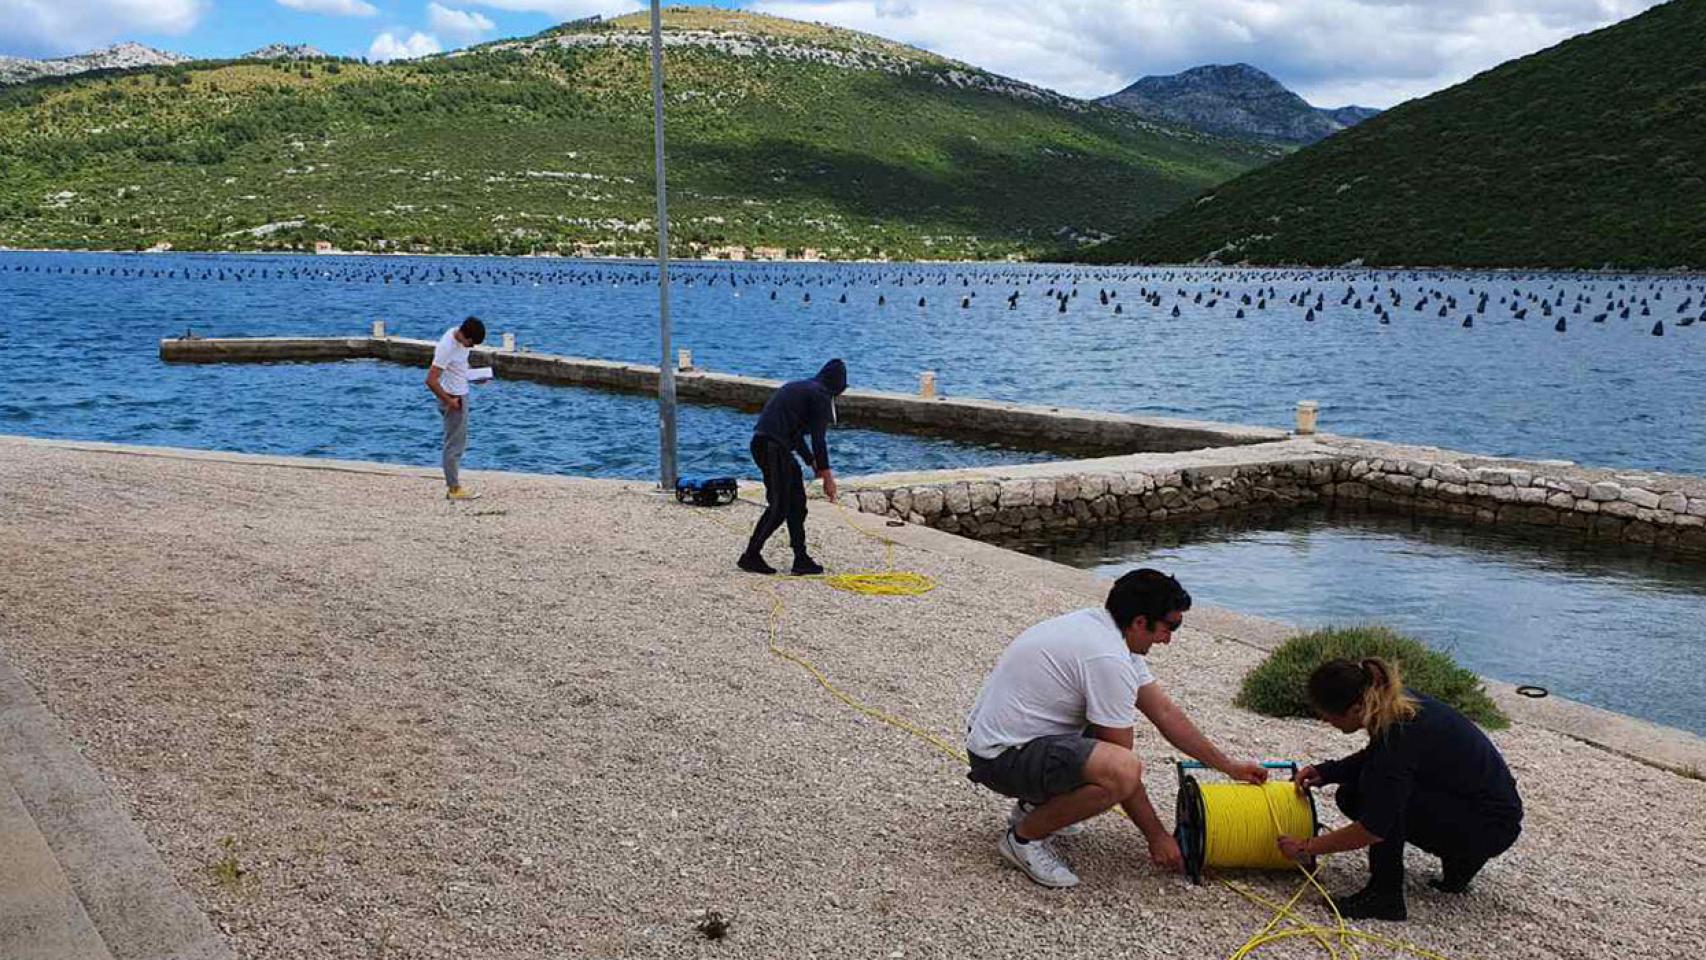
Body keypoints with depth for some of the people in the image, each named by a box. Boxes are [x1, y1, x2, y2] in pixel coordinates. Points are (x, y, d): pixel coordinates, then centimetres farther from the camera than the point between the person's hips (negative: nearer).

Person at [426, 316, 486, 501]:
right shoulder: (447, 347, -26)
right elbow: (431, 380, -27)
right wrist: (448, 401, -19)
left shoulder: (462, 337, -1)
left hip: (461, 394, 9)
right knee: (454, 444, -1)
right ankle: (454, 489, 6)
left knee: (460, 442, 16)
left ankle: (453, 484, 25)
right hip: (452, 398, -9)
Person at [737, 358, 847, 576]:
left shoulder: (798, 387, 25)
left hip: (761, 443, 9)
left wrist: (813, 463, 31)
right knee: (779, 507, -1)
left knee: (797, 503, 14)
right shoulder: (821, 396, -3)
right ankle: (750, 556, 5)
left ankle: (801, 559, 16)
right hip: (773, 447, -9)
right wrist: (827, 476, -4)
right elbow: (818, 439, -8)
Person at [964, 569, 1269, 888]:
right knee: (1121, 769, -30)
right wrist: (1157, 837, -6)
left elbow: (1166, 713, 15)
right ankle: (1025, 836, -10)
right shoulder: (1108, 659, -23)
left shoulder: (1103, 629, 7)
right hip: (1001, 758, -11)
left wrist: (1229, 766, 18)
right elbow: (1122, 771, -17)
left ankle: (1035, 804, 20)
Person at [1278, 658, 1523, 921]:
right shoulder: (1394, 704, -6)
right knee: (1352, 797, 3)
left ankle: (1386, 897, -11)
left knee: (1381, 798, -24)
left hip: (1493, 825, -9)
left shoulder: (1400, 734, -30)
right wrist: (1325, 771, 1)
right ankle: (1460, 859, 12)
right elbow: (1374, 757, 17)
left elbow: (1373, 830, -27)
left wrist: (1307, 848, -16)